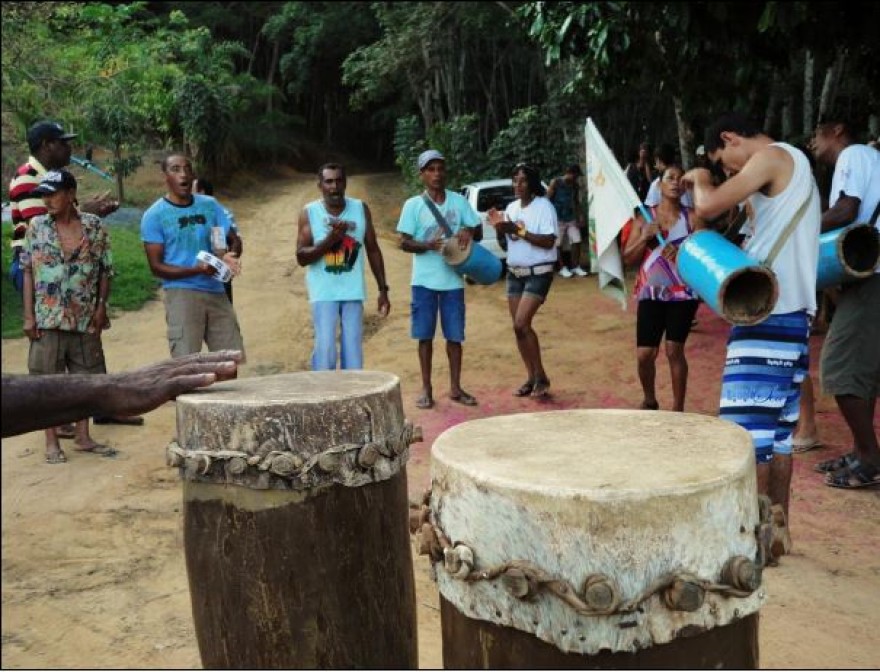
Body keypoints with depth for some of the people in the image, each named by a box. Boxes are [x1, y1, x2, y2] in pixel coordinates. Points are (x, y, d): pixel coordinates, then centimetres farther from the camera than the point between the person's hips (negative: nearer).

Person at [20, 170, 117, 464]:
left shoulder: (94, 226, 0)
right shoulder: (36, 227, 0)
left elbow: (105, 270, 4)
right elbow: (28, 272, 1)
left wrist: (101, 306, -5)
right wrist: (29, 316, -4)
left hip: (85, 318, 1)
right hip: (47, 319, -1)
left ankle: (83, 436, 23)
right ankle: (52, 442, 15)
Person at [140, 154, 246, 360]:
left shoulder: (210, 205, 8)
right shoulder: (155, 215, -4)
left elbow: (234, 240, 13)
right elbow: (156, 267, -7)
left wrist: (230, 256, -12)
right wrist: (196, 270, -22)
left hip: (216, 292, 4)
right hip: (182, 294, -4)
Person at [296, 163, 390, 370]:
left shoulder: (360, 209, 3)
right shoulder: (309, 213, -3)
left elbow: (373, 250, 9)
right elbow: (301, 257, -6)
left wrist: (383, 289, 6)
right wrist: (330, 240, -21)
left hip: (353, 292, 2)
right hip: (324, 293, -2)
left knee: (354, 352, 4)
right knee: (325, 350, -7)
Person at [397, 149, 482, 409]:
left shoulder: (459, 201, 6)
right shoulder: (413, 205, -1)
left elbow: (478, 232, 9)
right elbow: (404, 243, -3)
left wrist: (469, 231, -15)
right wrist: (428, 245, -22)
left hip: (453, 280, 2)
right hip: (424, 280, -2)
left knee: (454, 335, 6)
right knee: (425, 335, 4)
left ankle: (455, 388, 18)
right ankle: (426, 388, 15)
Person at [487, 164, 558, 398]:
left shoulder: (544, 206, -10)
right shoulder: (511, 208, 11)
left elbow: (549, 241, -20)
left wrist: (519, 230, -23)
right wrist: (499, 229, -5)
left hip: (538, 273, -7)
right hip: (514, 273, 7)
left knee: (522, 323, -17)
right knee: (518, 327, 6)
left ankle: (541, 377, -4)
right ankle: (531, 378, 16)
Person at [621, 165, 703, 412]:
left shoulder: (692, 218, 3)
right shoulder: (644, 217, 6)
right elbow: (628, 259, 4)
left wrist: (684, 254, -19)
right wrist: (645, 237, -12)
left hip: (683, 294, -1)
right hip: (651, 294, 1)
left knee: (674, 351, -4)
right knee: (645, 354, -2)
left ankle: (677, 409, 10)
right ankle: (649, 400, 25)